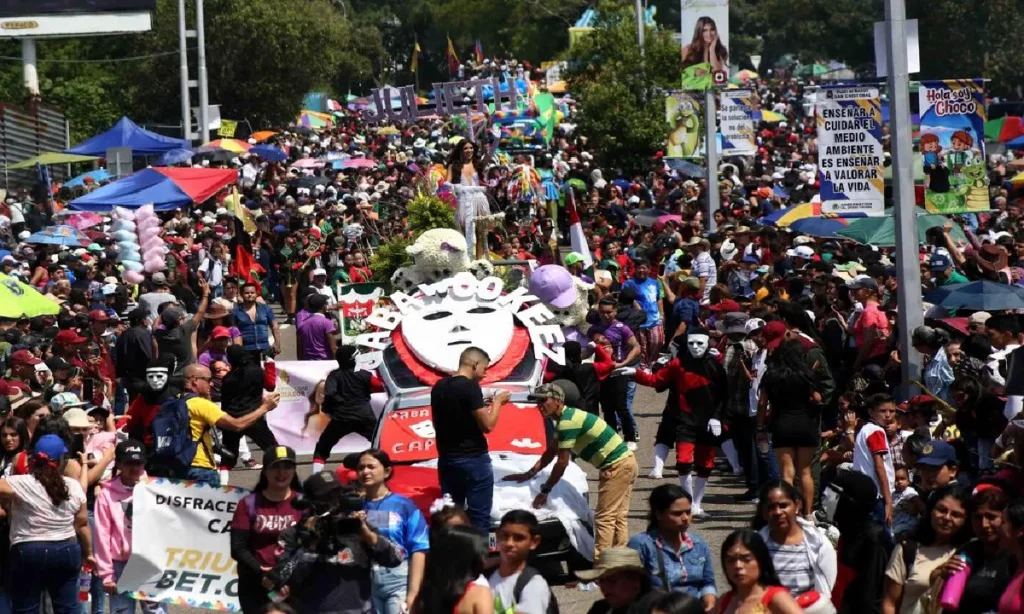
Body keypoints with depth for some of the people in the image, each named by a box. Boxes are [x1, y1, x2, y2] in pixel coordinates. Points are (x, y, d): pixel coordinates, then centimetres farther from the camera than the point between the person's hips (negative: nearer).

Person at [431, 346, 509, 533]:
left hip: (446, 460, 8)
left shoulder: (438, 387, 9)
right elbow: (487, 425, -17)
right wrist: (497, 402, 0)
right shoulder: (470, 387, -15)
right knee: (479, 517, -4)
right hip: (473, 459, -8)